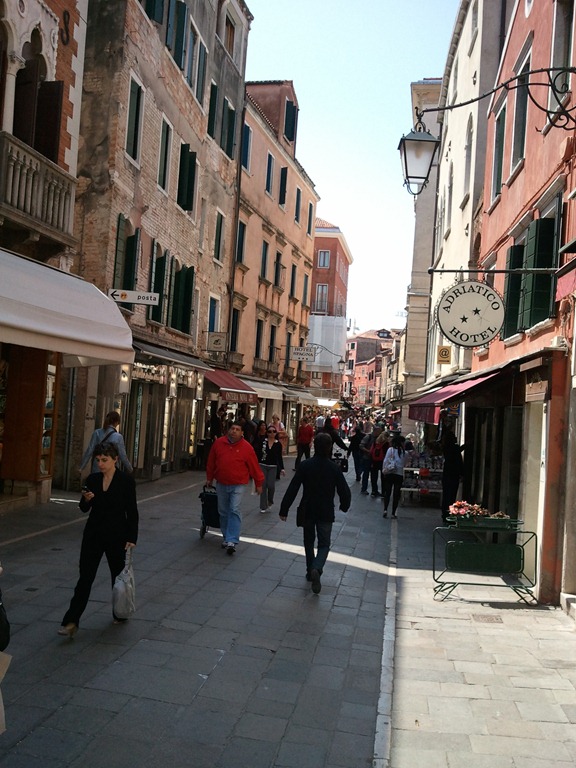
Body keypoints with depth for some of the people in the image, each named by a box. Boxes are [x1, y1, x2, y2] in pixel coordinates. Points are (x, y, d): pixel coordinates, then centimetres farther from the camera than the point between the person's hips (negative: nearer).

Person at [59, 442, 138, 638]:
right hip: (93, 534, 3)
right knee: (85, 577, -3)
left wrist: (132, 538, -11)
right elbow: (84, 508, 9)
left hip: (116, 535, -2)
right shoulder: (92, 479, 2)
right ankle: (71, 621, -4)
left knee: (118, 574, 14)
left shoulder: (126, 481, -8)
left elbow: (132, 511, -6)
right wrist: (86, 499, -14)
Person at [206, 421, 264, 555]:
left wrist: (258, 484, 3)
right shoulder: (218, 443, 1)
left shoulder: (247, 447, -8)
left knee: (234, 511, -14)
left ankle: (232, 541, -15)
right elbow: (211, 462, 13)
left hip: (238, 485, -4)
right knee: (223, 512, 11)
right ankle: (226, 537, 26)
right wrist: (209, 478, 18)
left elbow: (254, 466, -2)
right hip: (221, 484, 4)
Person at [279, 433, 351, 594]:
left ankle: (311, 571, 26)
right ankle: (316, 569, -20)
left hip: (308, 510, 1)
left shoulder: (305, 465, -10)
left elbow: (292, 489, -10)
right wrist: (344, 506, 13)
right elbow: (345, 492, -8)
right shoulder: (334, 468, -11)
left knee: (309, 542, 20)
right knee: (324, 544, 6)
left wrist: (284, 510, -3)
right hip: (326, 513, -1)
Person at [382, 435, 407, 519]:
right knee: (396, 493, 7)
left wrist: (384, 470, 5)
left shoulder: (390, 450, -5)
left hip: (389, 473, -1)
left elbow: (386, 461, -5)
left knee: (387, 492, 7)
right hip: (400, 474, 2)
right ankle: (393, 513, 8)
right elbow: (404, 463, 7)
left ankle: (385, 509, -6)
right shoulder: (404, 452, 2)